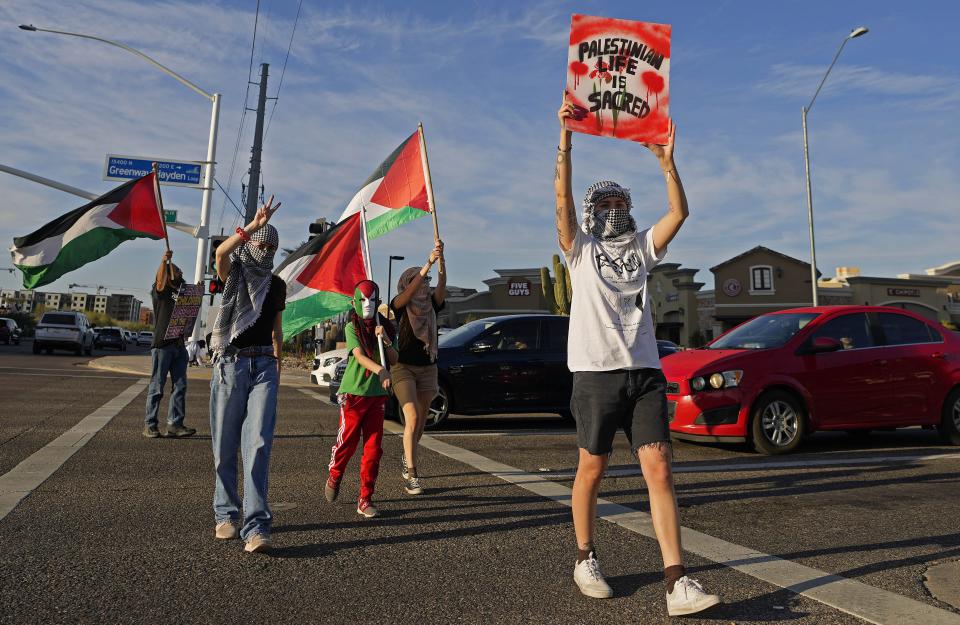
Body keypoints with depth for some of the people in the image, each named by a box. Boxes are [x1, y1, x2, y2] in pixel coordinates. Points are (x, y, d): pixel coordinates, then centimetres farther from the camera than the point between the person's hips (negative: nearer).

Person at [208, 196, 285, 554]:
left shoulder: (277, 286, 14)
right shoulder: (233, 275, 2)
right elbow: (221, 252, -23)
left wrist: (277, 362, 27)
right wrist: (254, 224, -31)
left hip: (264, 366, 2)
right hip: (230, 364, -2)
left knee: (258, 444, -10)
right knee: (225, 447, 5)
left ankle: (256, 528, -15)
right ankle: (225, 514, 23)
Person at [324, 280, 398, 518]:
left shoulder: (386, 327, 9)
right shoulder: (352, 327, -4)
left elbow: (394, 360, 3)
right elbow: (359, 356, -18)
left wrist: (386, 340, -13)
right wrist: (381, 370, -35)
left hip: (378, 394, 3)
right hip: (354, 391, -3)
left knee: (373, 448, 1)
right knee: (347, 442, 3)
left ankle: (365, 499, 10)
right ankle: (334, 477, 34)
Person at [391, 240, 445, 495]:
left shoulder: (431, 305, 4)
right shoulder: (399, 305, -4)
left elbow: (442, 285, -13)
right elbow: (411, 290, -25)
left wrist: (441, 259, -29)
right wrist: (428, 262, -33)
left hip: (428, 368, 4)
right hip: (403, 367, -4)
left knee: (420, 422, 12)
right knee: (412, 419, -15)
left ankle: (407, 458, 36)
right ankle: (412, 475, -10)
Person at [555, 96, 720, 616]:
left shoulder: (642, 247, 19)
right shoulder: (581, 248, 10)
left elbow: (679, 212, 6)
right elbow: (562, 197, -3)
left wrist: (666, 160, -2)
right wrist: (566, 137, -9)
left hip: (645, 372, 3)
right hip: (596, 372, -2)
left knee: (659, 470, -6)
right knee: (591, 469, 7)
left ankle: (677, 583, -7)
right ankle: (585, 559, 26)